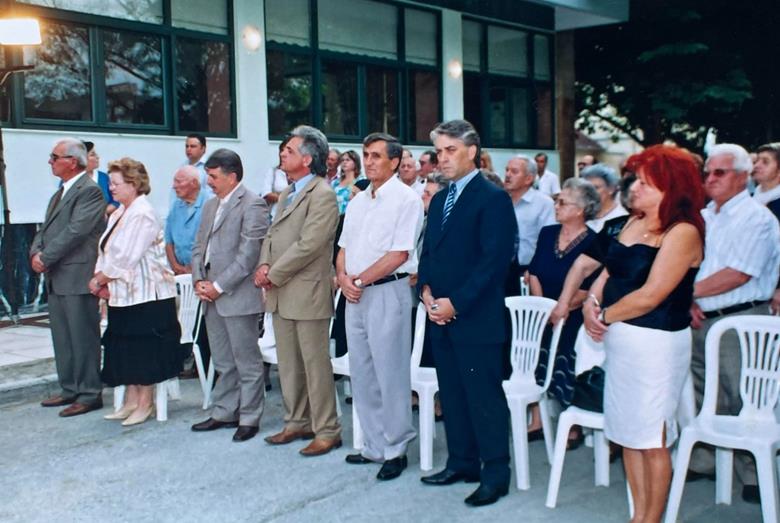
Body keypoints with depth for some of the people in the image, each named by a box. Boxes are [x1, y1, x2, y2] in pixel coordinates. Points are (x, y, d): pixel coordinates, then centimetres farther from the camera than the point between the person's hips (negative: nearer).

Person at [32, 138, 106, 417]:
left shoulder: (89, 191, -11)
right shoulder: (60, 194, 19)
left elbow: (75, 231, -19)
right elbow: (45, 229, 17)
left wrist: (46, 258, -16)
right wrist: (36, 252, -2)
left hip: (78, 277, -9)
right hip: (56, 278, 9)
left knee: (83, 338, -2)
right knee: (62, 338, 15)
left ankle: (90, 394, 6)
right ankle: (69, 389, 26)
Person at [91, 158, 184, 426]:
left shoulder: (142, 214, -15)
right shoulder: (119, 213, 12)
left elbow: (126, 258, -19)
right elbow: (106, 251, 13)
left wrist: (99, 279, -10)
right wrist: (100, 279, -2)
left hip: (145, 293, -9)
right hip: (123, 293, 9)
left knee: (143, 350, -1)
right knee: (125, 350, 12)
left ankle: (145, 403, 10)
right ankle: (131, 401, 21)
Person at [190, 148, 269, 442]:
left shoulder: (252, 205, -10)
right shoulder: (211, 205, 16)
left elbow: (248, 254, -17)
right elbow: (199, 245, 18)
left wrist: (219, 286, -16)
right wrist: (198, 280, 2)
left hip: (238, 295, -8)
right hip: (211, 296, 8)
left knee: (247, 362, 2)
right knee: (223, 362, 17)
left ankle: (249, 418, 11)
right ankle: (223, 413, 27)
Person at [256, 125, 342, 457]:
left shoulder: (322, 195, -14)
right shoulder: (287, 193, 16)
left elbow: (307, 245, -20)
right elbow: (272, 234, 17)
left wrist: (273, 275, -14)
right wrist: (264, 265, -2)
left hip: (307, 293, -9)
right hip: (281, 294, 9)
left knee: (315, 365, -1)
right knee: (288, 364, 16)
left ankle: (327, 431, 10)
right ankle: (297, 423, 29)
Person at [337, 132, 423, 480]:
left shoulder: (406, 200, -8)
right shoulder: (358, 201, 15)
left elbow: (399, 254, -15)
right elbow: (344, 248, 17)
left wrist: (360, 281, -13)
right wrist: (343, 278, -3)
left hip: (387, 292, -8)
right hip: (355, 294, 8)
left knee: (390, 375, -2)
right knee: (362, 375, 12)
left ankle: (395, 449, 11)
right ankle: (374, 446, 23)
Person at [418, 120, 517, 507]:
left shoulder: (493, 198, -9)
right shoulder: (439, 199, 16)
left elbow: (495, 260, -16)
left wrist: (456, 303, -17)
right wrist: (426, 290, 0)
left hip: (476, 318, -8)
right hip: (440, 315, 8)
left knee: (484, 396, -1)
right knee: (451, 394, 14)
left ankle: (496, 472, 10)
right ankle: (462, 462, 26)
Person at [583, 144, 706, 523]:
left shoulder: (683, 232, -13)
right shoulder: (635, 223, 11)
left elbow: (650, 295, -19)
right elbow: (608, 272, 12)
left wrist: (605, 317, -9)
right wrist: (591, 303, -7)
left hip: (656, 343, -8)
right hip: (620, 340, 8)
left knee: (652, 440, 2)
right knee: (628, 433, 14)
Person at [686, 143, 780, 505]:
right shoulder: (703, 217, 15)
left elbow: (738, 274, -19)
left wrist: (691, 292, -12)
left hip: (738, 322, -8)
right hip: (701, 321, 8)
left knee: (741, 402, -3)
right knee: (701, 395, 14)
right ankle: (703, 462, 27)